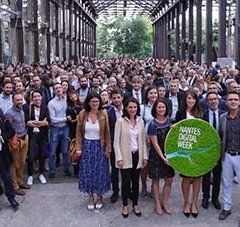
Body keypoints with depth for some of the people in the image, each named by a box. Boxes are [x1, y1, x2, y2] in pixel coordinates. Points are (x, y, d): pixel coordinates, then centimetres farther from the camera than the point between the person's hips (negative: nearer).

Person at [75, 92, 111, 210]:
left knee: (100, 172, 6)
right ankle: (91, 197, 24)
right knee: (87, 172, 7)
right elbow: (79, 132, -1)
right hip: (87, 146, 1)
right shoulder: (82, 114, -5)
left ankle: (100, 196, 26)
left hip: (99, 146, -1)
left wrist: (108, 149, -7)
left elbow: (107, 133, -5)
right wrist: (78, 148, -6)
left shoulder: (103, 114, -7)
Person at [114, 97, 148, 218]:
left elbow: (143, 140, 9)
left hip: (137, 155, 3)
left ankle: (135, 204, 28)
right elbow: (116, 141, -9)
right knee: (126, 181, 3)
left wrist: (145, 156, 5)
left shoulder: (140, 121, 5)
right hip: (126, 156, -3)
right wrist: (119, 158, -14)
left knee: (136, 181, 12)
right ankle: (125, 205, 22)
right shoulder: (120, 121, -8)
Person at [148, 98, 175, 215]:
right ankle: (157, 204, 22)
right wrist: (162, 157, -17)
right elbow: (155, 144, -13)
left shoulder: (168, 121, 4)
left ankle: (165, 203, 22)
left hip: (168, 154, 5)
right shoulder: (153, 124, -12)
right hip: (156, 156, -4)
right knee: (156, 180, 8)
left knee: (169, 180, 6)